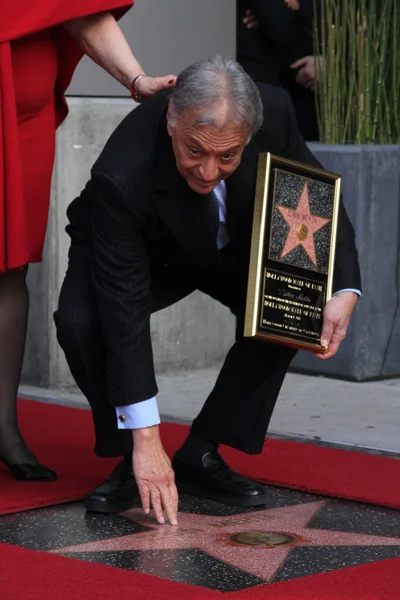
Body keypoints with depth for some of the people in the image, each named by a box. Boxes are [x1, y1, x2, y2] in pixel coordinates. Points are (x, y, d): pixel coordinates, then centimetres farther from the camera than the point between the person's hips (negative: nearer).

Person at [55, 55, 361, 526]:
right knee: (80, 322, -32)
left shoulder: (274, 112, -31)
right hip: (140, 254, -3)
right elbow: (125, 311, -40)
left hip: (233, 246, 3)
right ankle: (134, 461, -8)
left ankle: (200, 454, -7)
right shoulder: (122, 177, -42)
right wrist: (146, 439, -40)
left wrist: (345, 289, -27)